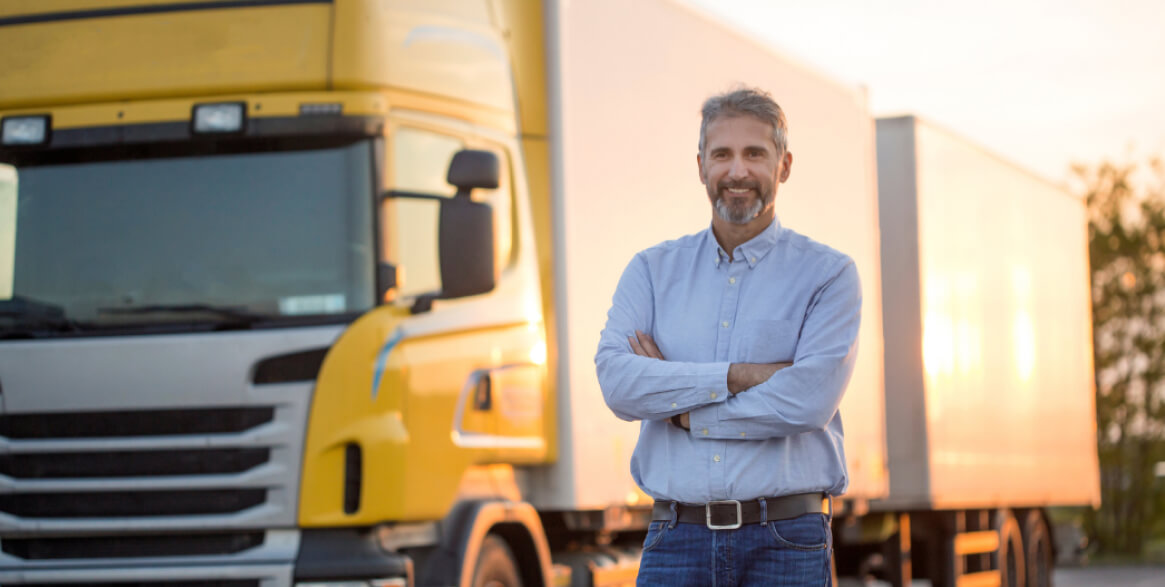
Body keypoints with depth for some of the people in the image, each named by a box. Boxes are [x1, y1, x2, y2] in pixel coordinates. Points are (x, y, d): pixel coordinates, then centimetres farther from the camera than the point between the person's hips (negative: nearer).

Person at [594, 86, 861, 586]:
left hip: (787, 544, -2)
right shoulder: (652, 271, 11)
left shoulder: (828, 275, 2)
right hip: (677, 541, 2)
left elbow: (810, 399, -13)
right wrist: (739, 375, -12)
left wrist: (681, 410, -6)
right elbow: (616, 380, -5)